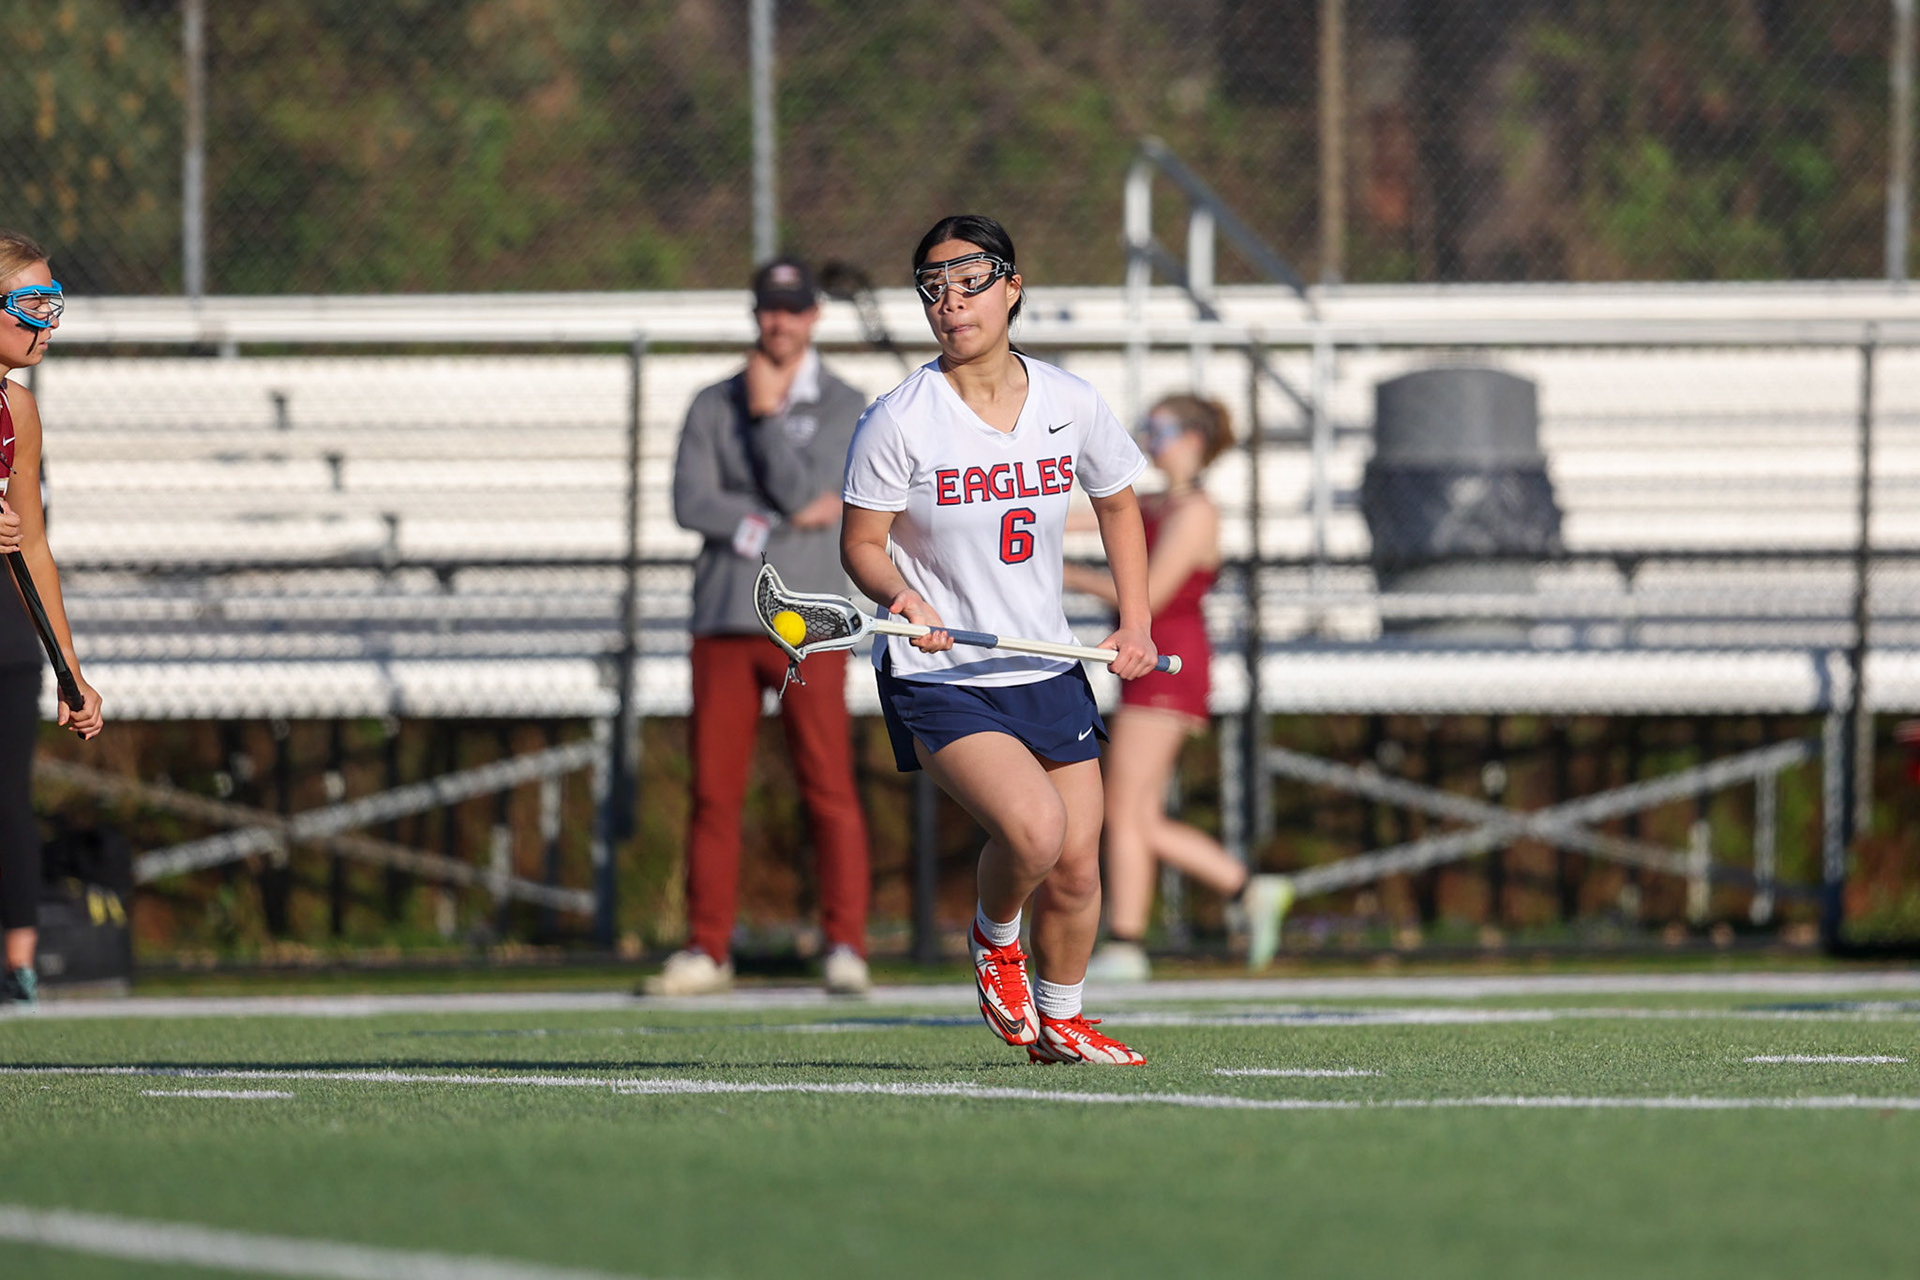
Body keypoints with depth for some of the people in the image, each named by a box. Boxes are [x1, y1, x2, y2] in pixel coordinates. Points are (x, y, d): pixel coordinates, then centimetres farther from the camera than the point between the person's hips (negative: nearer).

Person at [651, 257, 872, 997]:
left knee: (828, 788, -8)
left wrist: (767, 412, -2)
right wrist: (788, 520, -10)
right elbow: (691, 503, -3)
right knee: (714, 790, 2)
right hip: (724, 620, 2)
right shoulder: (713, 406, 11)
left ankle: (845, 946, -5)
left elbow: (801, 488, -10)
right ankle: (708, 951, 6)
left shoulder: (844, 408, 5)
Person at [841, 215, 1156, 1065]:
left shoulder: (1071, 405, -2)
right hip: (937, 678, -4)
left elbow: (1117, 504, 16)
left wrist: (1135, 624, 8)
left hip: (1046, 669, 4)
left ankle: (1059, 1023, 32)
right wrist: (901, 597, -27)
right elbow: (861, 542, -6)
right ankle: (994, 938, 8)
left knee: (1075, 868, 5)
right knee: (1033, 827, -26)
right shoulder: (899, 421, -13)